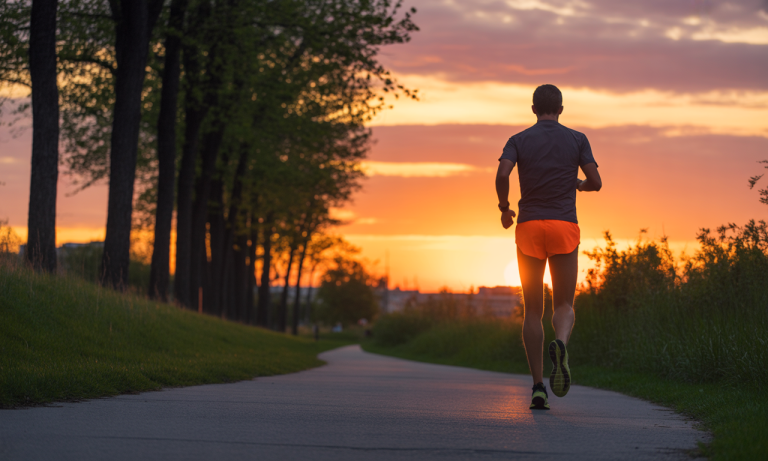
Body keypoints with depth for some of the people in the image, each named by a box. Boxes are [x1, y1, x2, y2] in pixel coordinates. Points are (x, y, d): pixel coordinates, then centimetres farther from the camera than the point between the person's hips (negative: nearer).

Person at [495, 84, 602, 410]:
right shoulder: (577, 139, 7)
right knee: (564, 306, 7)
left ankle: (538, 388, 0)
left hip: (529, 226, 1)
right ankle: (560, 346, -30)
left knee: (533, 310, 8)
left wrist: (504, 208, 6)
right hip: (564, 226, -1)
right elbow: (596, 182, 2)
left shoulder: (519, 140, 6)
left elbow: (501, 175, -12)